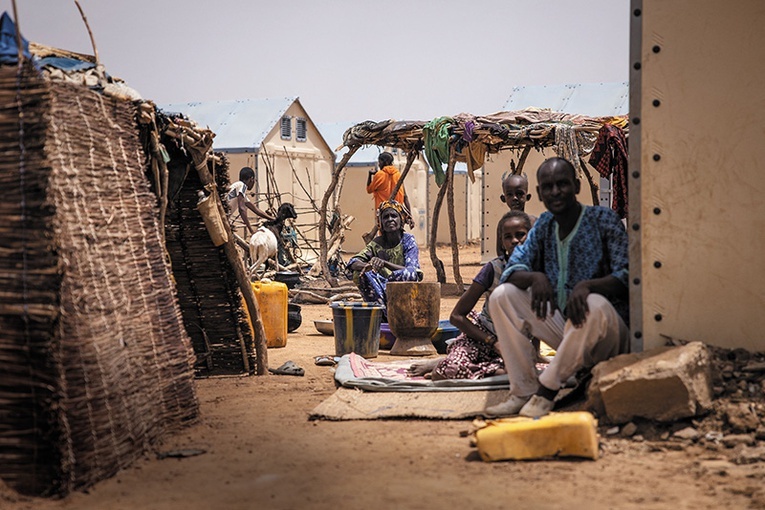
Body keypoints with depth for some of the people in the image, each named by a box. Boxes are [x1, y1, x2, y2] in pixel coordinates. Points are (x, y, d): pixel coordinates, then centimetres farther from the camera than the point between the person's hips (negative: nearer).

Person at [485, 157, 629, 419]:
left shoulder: (603, 219, -8)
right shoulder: (544, 225, 8)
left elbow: (627, 277, -18)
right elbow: (512, 270, -2)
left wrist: (587, 285, -37)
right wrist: (535, 277, -26)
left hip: (606, 330, -5)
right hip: (562, 326, 5)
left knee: (595, 305, -38)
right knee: (502, 295, -9)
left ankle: (546, 390, -24)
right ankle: (523, 390, -14)